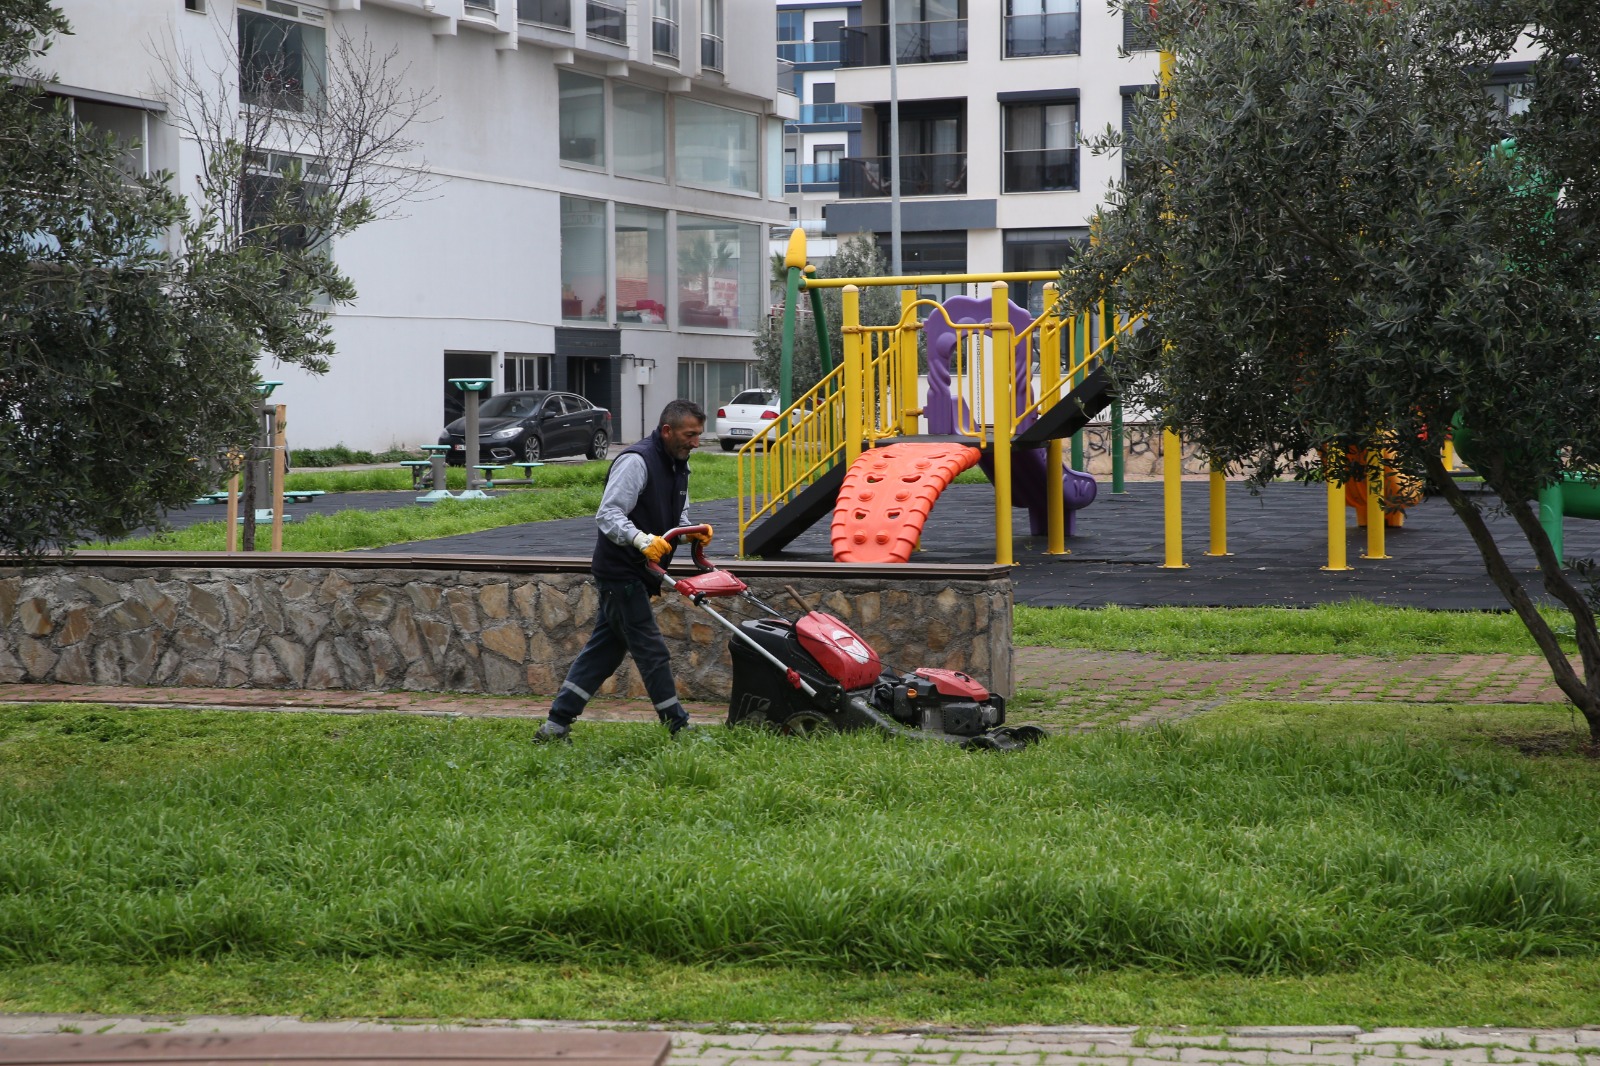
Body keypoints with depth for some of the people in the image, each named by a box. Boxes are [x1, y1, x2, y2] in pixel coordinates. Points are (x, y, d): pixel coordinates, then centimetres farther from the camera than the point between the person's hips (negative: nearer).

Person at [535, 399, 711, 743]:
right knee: (652, 652, -5)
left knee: (604, 650, 11)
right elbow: (608, 514, -25)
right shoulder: (636, 461, -18)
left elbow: (676, 518, 23)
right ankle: (679, 729, 2)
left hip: (637, 575, 10)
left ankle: (556, 725, 15)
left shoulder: (677, 467, 13)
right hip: (621, 571, -10)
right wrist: (642, 540, -40)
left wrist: (692, 532, 1)